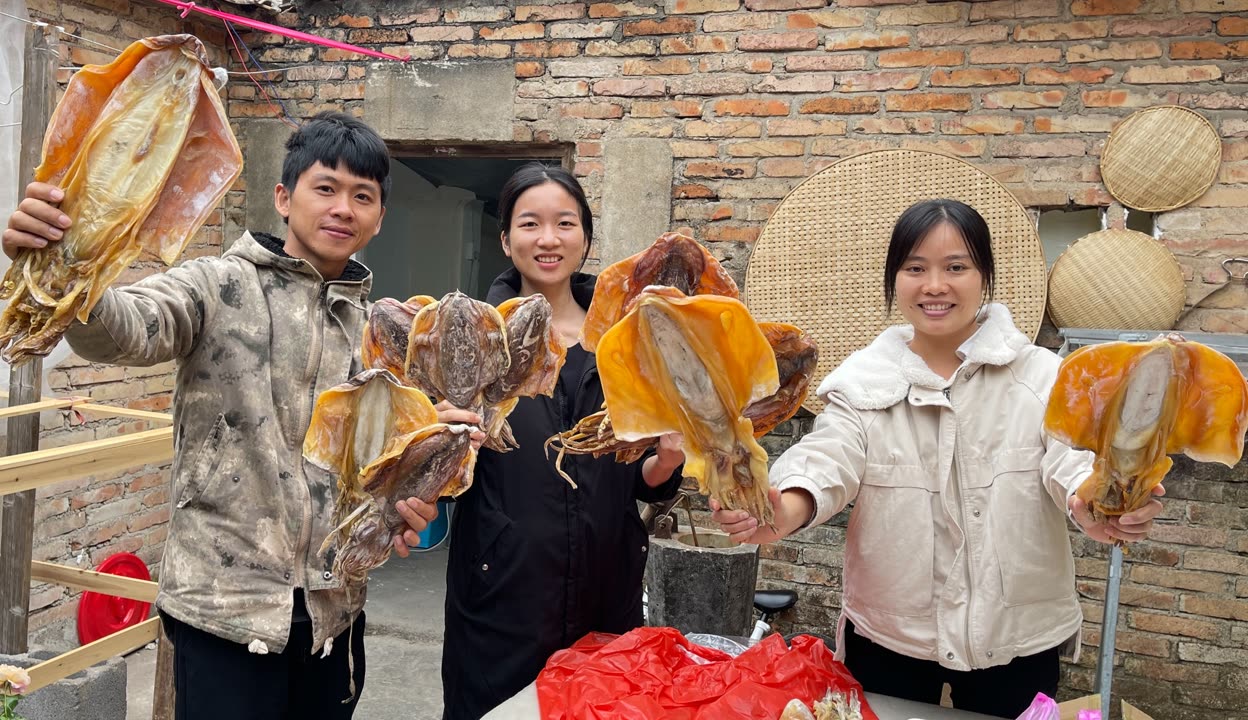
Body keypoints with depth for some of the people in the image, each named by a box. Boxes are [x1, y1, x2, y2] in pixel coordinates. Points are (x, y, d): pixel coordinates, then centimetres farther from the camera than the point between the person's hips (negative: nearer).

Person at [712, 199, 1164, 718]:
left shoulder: (1040, 375, -4)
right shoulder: (862, 381, -3)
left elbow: (1072, 457, -19)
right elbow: (828, 461, -17)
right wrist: (784, 513, -40)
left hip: (1015, 637, 0)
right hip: (886, 638, 1)